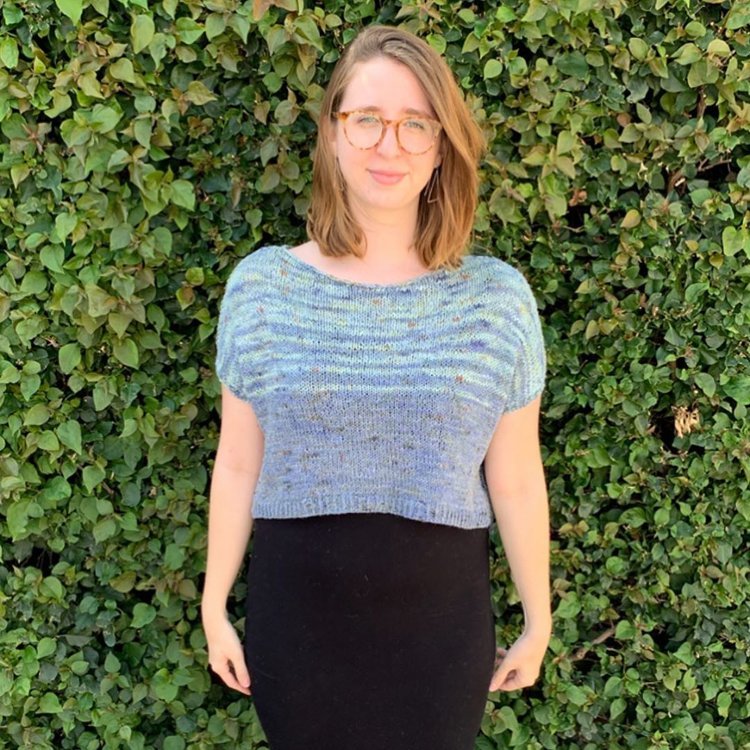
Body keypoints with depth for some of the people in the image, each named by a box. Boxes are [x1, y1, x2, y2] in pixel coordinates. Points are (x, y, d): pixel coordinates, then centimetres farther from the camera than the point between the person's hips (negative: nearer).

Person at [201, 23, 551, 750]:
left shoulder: (497, 297, -6)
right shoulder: (259, 288, -5)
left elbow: (515, 481, 0)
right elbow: (237, 467, 1)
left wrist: (538, 620, 6)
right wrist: (215, 607, 5)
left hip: (441, 626, 0)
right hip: (294, 621, 1)